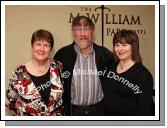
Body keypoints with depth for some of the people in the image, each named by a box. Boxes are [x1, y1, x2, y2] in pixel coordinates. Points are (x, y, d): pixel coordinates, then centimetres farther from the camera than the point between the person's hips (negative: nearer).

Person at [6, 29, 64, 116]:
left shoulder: (57, 67, -8)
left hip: (56, 117, 2)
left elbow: (64, 92, 4)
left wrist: (58, 112, -3)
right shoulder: (19, 73, -13)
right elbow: (9, 101, -3)